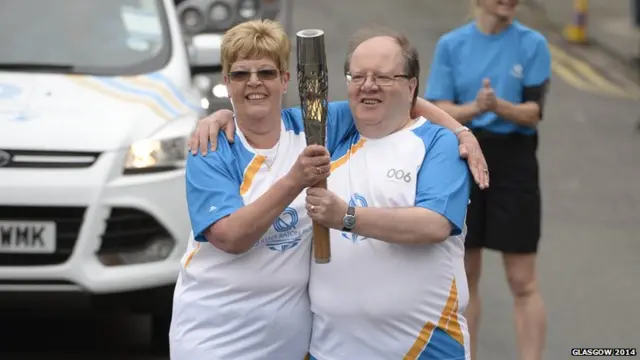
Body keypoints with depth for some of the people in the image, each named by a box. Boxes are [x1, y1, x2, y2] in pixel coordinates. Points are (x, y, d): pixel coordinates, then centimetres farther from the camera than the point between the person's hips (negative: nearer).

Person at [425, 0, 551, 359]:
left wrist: (498, 105, -27)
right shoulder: (451, 45, 3)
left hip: (514, 160, -2)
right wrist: (475, 108, -23)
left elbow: (534, 112, -8)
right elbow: (440, 111, -3)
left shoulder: (533, 44, -2)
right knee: (465, 276, 10)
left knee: (523, 281, -3)